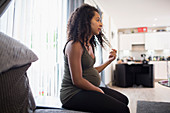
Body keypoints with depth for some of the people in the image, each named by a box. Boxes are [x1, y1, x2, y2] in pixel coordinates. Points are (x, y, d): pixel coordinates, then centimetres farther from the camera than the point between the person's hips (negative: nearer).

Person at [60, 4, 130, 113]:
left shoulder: (89, 45, 11)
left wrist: (109, 60, 9)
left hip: (88, 89, 9)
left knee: (123, 100, 7)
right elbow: (77, 80, -19)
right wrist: (99, 91, -7)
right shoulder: (75, 45, -18)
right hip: (73, 93, -9)